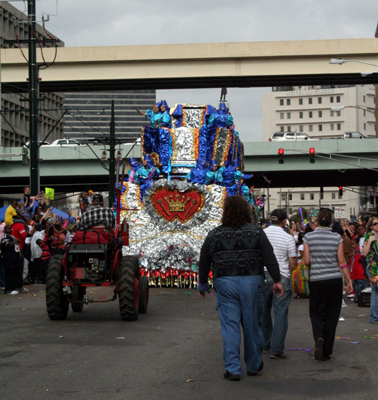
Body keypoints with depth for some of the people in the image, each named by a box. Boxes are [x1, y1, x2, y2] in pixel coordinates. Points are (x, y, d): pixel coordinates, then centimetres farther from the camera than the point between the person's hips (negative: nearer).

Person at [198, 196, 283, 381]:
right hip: (252, 282, 0)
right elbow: (269, 259, -4)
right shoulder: (256, 232, 1)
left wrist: (203, 285, 21)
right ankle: (253, 365, 24)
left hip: (225, 283, 0)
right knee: (252, 324, 11)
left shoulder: (214, 235, 4)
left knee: (229, 326, 2)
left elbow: (204, 263, 9)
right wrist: (276, 280, 1)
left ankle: (232, 369, -2)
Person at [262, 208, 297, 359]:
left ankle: (265, 345, 24)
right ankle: (276, 349, 0)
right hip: (282, 278, -3)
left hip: (263, 277, 3)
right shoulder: (288, 238, -6)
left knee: (264, 312, 15)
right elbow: (293, 265, -3)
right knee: (280, 314, 1)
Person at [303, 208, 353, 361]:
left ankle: (319, 337, -20)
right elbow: (342, 261, -2)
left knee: (316, 313, 10)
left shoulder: (308, 237, -3)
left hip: (316, 280, -1)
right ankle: (327, 352, 10)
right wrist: (349, 280, 5)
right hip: (335, 279, 1)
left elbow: (306, 261, -2)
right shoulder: (337, 237, -2)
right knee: (331, 315, 8)